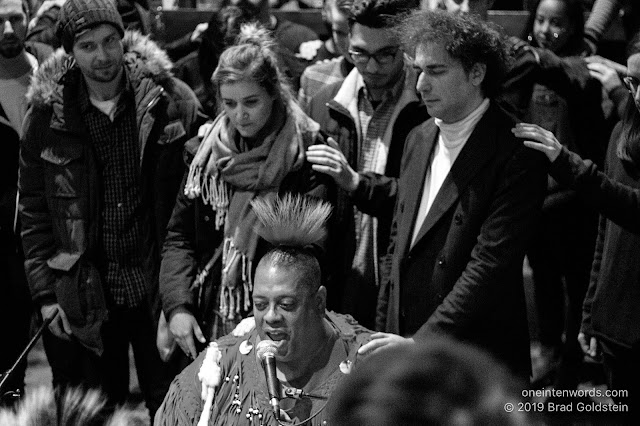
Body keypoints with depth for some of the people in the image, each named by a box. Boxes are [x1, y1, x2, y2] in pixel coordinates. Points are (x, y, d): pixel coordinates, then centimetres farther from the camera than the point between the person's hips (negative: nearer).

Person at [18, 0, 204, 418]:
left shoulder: (170, 99, -6)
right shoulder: (47, 114, -3)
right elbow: (33, 210, 3)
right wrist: (45, 292, -2)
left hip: (158, 289, -1)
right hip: (86, 297, 1)